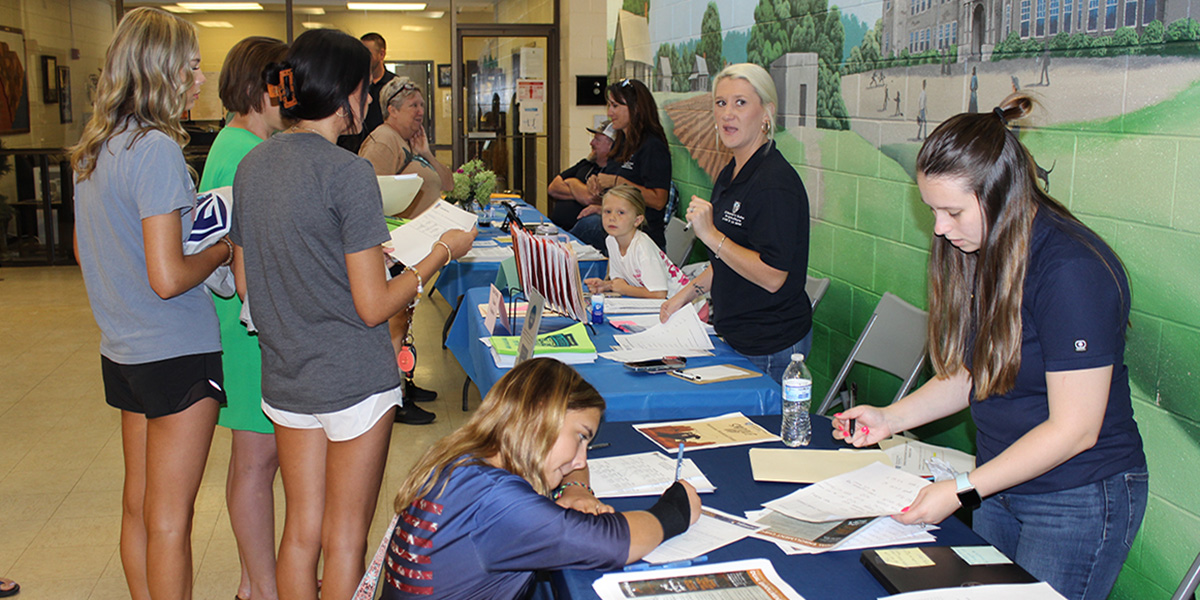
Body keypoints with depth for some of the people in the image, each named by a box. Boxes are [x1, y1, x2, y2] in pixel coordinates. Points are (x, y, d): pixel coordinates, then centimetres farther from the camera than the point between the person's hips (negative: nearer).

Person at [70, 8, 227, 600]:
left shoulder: (92, 149, 8)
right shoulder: (156, 149, -19)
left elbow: (85, 251, 21)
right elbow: (168, 278, -24)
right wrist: (221, 250, -6)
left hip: (122, 351, 9)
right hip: (177, 352, -9)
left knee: (139, 502, 18)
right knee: (170, 516, 2)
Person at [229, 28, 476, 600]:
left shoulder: (252, 164, 4)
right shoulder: (349, 172, -18)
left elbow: (244, 281, 13)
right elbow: (373, 307, -17)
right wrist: (442, 252, -5)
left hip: (284, 376, 7)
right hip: (353, 377, -6)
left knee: (302, 530, 17)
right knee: (345, 536, 8)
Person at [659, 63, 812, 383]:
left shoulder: (775, 182, -20)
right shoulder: (729, 175, 10)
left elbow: (772, 277, -25)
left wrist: (711, 235, -23)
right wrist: (686, 294, 16)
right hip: (734, 334, 9)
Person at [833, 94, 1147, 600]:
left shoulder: (1072, 270, -25)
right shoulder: (982, 251, 0)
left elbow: (1074, 429, -23)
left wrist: (962, 491, -23)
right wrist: (891, 417, -4)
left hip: (1078, 501, -7)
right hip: (1001, 483, 7)